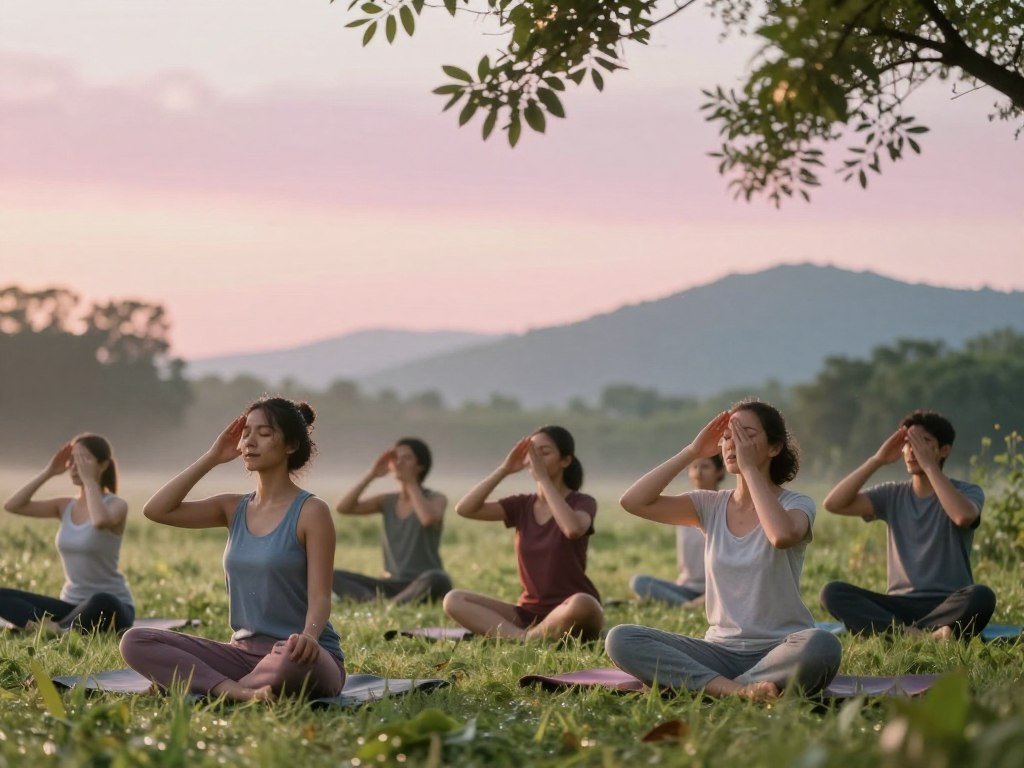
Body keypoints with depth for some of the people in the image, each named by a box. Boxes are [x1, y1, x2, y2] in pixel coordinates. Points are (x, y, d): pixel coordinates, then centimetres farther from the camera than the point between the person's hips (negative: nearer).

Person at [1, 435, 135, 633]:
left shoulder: (116, 505, -8)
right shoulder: (65, 506, 9)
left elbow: (100, 521, -34)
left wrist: (89, 479, -21)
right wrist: (48, 473, -5)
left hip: (112, 607, -6)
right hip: (71, 605, 6)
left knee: (102, 603, -43)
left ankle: (55, 630, -23)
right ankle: (52, 628, -33)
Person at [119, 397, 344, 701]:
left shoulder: (310, 512, -6)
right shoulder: (234, 508, 11)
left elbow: (319, 597, -13)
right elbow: (156, 510, 2)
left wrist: (309, 636, -35)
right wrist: (211, 458, 3)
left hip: (297, 658, -6)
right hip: (244, 651, 6)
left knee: (294, 660, -44)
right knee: (135, 642, -13)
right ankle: (241, 693, -27)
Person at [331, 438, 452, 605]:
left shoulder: (436, 499, 0)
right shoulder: (387, 502, 12)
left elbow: (428, 519, -25)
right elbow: (343, 508, -1)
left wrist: (411, 482, -12)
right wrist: (372, 475, -3)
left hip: (423, 586, -4)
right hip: (393, 584, 4)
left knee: (436, 579, -40)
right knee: (334, 577, -16)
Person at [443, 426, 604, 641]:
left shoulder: (582, 503, -3)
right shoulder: (522, 506, 9)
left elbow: (573, 529, -28)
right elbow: (464, 509, -3)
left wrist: (543, 478, -21)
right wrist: (504, 469, -9)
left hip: (570, 614, -4)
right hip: (529, 612, 4)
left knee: (583, 604, -41)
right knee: (453, 600, -15)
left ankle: (521, 640, -21)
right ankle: (524, 638, -29)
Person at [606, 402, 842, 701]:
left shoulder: (796, 505, -2)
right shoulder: (711, 506, 9)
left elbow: (782, 535, -29)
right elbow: (633, 501, -2)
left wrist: (749, 467, -18)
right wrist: (692, 452, -2)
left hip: (780, 652, -4)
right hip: (721, 649, 4)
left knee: (821, 646, -40)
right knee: (620, 639, -20)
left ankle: (713, 688, -27)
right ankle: (739, 690, -31)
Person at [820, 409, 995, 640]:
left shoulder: (967, 492, 2)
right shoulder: (892, 495, 11)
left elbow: (963, 516, -25)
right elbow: (833, 504, -3)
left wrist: (929, 465, -17)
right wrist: (877, 460, -5)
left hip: (949, 607, -3)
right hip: (900, 604, 3)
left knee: (981, 596, -36)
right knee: (832, 592, -23)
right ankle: (928, 635, -37)